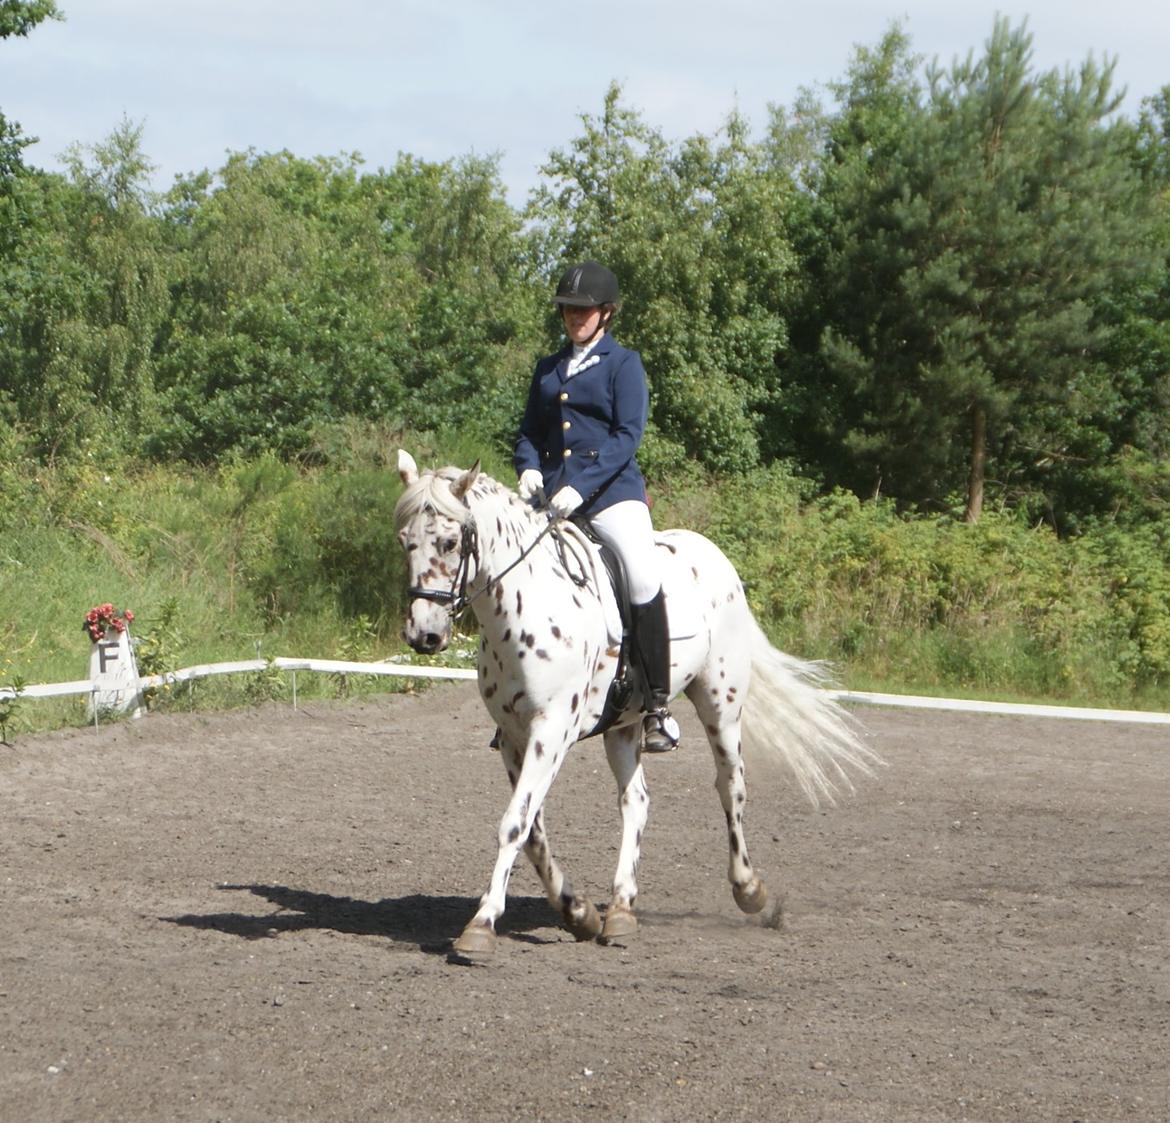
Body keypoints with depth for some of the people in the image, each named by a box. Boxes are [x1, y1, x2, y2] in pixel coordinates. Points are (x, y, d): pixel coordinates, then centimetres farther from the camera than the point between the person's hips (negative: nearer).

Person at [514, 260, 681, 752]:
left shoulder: (623, 363, 2)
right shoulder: (549, 369, 18)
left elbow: (628, 435, -8)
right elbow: (530, 431, 19)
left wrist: (582, 485, -19)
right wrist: (528, 467, -5)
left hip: (612, 491, -6)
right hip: (553, 497, 6)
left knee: (644, 580, -28)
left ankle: (658, 706, -20)